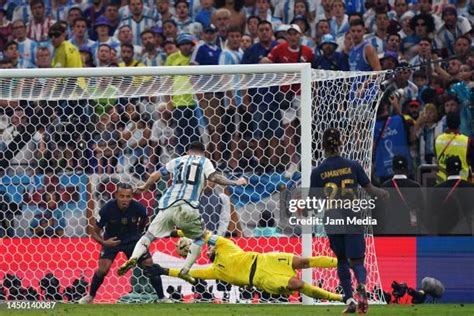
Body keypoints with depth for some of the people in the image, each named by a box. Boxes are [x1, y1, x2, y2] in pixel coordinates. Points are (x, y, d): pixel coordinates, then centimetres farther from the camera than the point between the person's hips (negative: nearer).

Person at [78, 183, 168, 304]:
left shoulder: (137, 208, -23)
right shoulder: (107, 209, -27)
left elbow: (144, 218, 4)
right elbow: (95, 232, -16)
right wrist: (104, 242, -34)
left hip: (132, 239, 1)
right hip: (112, 240, -1)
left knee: (150, 266, -7)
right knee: (103, 269, -17)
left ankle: (162, 298, 9)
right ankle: (90, 296, 7)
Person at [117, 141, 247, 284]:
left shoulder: (177, 161, 24)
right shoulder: (204, 162, 16)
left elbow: (155, 176, 25)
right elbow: (214, 177, -2)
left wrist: (144, 187, 43)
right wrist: (235, 183, 8)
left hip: (168, 205, 3)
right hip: (186, 207, -3)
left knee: (149, 235, 10)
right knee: (199, 238, 17)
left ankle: (134, 258, -17)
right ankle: (185, 270, 0)